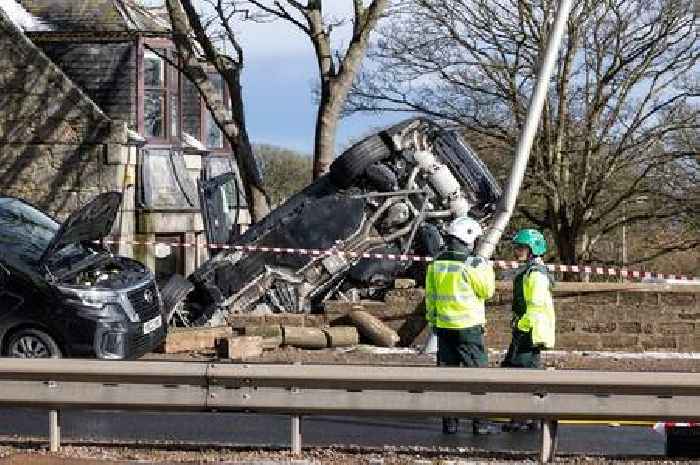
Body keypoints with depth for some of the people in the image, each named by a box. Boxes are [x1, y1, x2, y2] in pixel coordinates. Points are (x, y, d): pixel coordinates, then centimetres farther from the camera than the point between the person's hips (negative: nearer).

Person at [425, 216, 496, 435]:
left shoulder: (436, 264, 4)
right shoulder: (470, 265, -13)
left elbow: (430, 296, 10)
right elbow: (487, 291, -2)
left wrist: (433, 321, 19)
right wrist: (487, 268, 10)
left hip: (444, 326, 5)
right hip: (469, 326, -5)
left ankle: (449, 421, 8)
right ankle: (480, 422, 1)